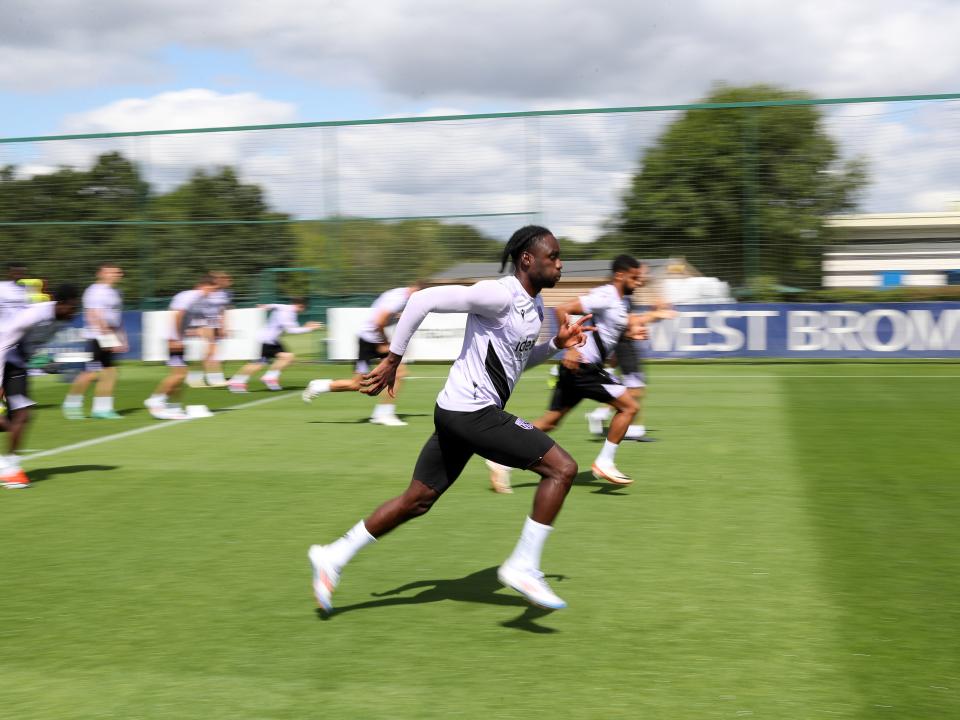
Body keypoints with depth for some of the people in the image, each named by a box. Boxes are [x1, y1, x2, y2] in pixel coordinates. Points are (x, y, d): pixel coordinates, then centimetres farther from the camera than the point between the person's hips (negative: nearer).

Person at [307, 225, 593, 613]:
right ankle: (523, 567, -5)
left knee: (417, 500, 15)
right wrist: (393, 359, -17)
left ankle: (333, 557, 23)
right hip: (472, 411, -10)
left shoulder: (533, 305, 13)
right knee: (562, 468, -11)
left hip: (461, 413, 10)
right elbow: (423, 300, -20)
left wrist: (556, 344, 11)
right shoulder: (500, 295, -17)